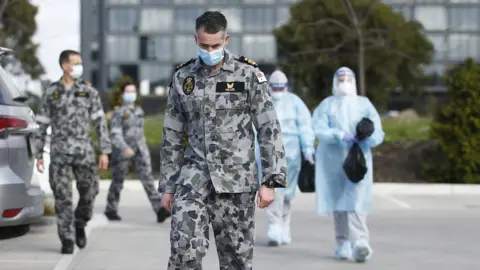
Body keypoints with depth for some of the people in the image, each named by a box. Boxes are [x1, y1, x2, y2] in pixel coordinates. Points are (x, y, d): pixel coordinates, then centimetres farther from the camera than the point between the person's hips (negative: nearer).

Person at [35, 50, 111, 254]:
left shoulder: (89, 92, 6)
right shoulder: (51, 93, 6)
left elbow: (101, 123, 4)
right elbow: (42, 126, 9)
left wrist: (105, 152, -4)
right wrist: (39, 155, 5)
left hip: (84, 152, 1)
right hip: (59, 152, 0)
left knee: (89, 192, -1)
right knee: (62, 197, -4)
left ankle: (80, 224, 27)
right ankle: (67, 240, 4)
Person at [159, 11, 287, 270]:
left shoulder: (248, 75, -2)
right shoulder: (183, 78, 6)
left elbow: (269, 130, -3)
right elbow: (172, 137, 12)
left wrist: (270, 181, -9)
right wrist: (168, 186, 11)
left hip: (237, 180, -1)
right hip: (194, 175, 1)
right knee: (185, 248, -16)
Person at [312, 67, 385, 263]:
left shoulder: (364, 104, 10)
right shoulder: (326, 105, 8)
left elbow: (378, 133, 3)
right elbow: (319, 130, -8)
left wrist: (369, 137, -20)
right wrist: (340, 136, -23)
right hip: (333, 159, 1)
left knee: (355, 201, -15)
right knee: (339, 202, 5)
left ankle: (359, 243, -27)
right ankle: (343, 244, 17)